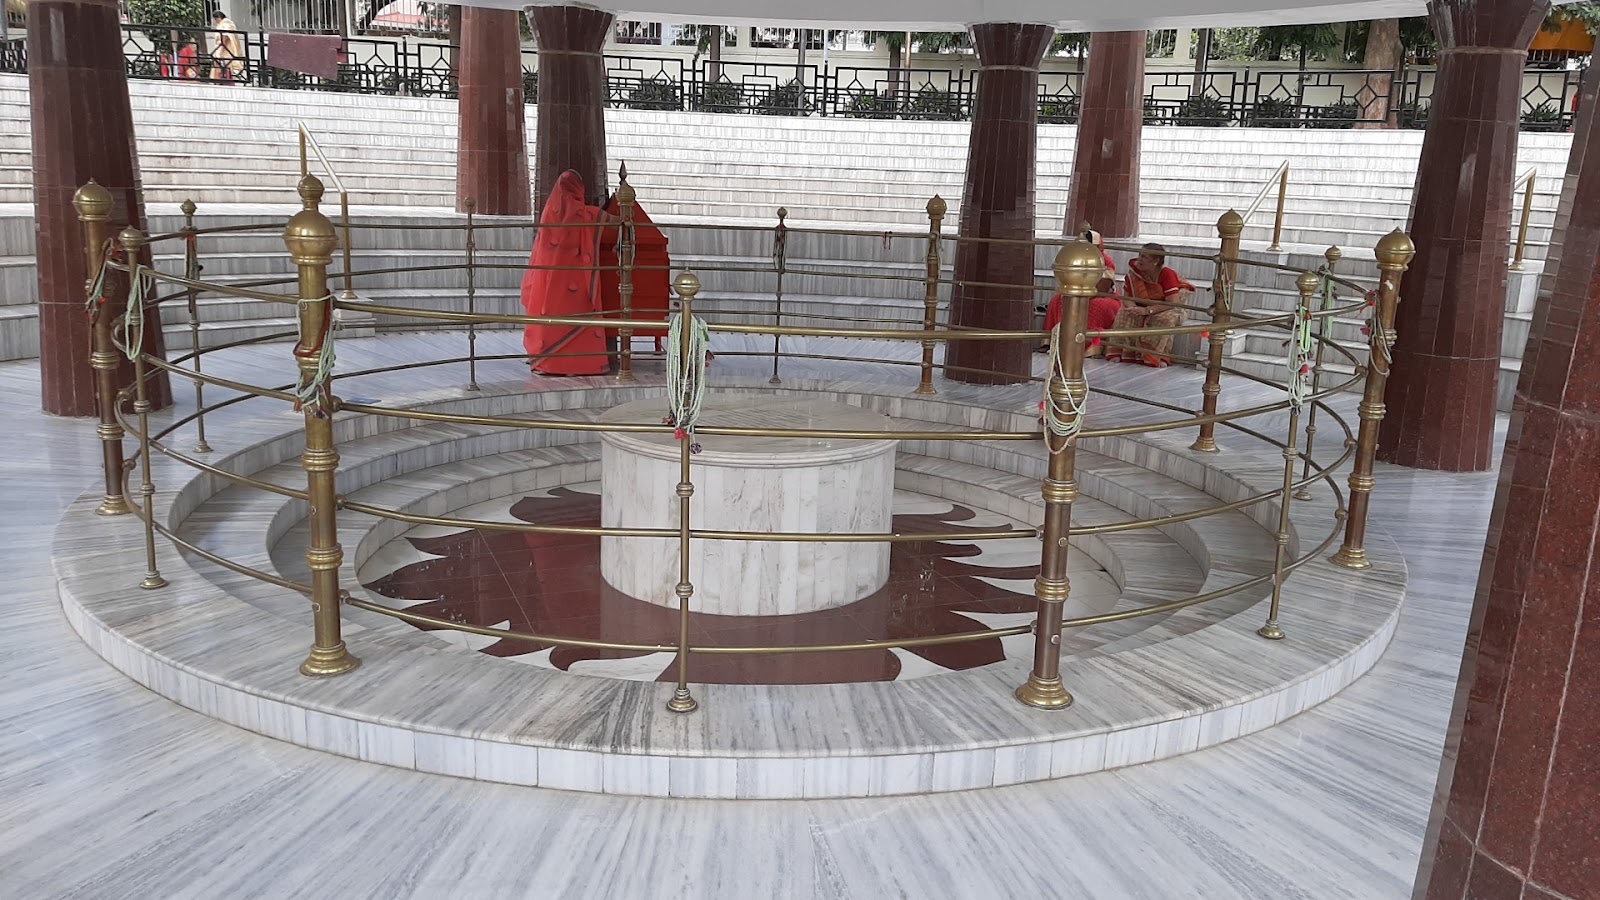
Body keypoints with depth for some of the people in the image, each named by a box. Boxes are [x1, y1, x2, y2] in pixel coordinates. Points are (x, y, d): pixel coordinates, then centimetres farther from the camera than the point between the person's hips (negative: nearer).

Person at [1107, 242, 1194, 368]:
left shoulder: (1167, 275, -25)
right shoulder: (1134, 272, -12)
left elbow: (1173, 303, -30)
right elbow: (1126, 297, -6)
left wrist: (1147, 310, -37)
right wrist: (1133, 308, -30)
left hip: (1164, 311, -4)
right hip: (1142, 309, 4)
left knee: (1166, 319, -35)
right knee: (1124, 314, -23)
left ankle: (1155, 357, -27)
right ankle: (1125, 352, -17)